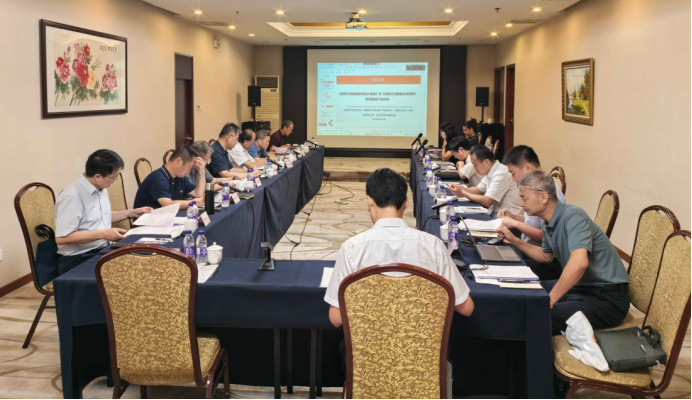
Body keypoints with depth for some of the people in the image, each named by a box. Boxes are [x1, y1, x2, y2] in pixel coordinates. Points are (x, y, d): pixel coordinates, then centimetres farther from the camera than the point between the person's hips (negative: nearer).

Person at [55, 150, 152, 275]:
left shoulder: (101, 188, 9)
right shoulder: (72, 196, -19)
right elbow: (61, 238, -23)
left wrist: (131, 213, 18)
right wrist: (103, 234, -22)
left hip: (103, 250, 9)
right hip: (79, 259, -8)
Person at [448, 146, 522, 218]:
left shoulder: (501, 174, -22)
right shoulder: (490, 171, 5)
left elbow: (487, 202, -21)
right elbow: (479, 189, 18)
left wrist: (462, 192, -11)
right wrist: (463, 189, -3)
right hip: (493, 214, 8)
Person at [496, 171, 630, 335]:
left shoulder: (573, 216, -21)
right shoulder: (549, 223, 8)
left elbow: (579, 263, -36)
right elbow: (547, 256, 27)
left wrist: (550, 299, -30)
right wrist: (514, 240, 16)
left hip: (607, 299, -10)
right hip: (579, 287, 10)